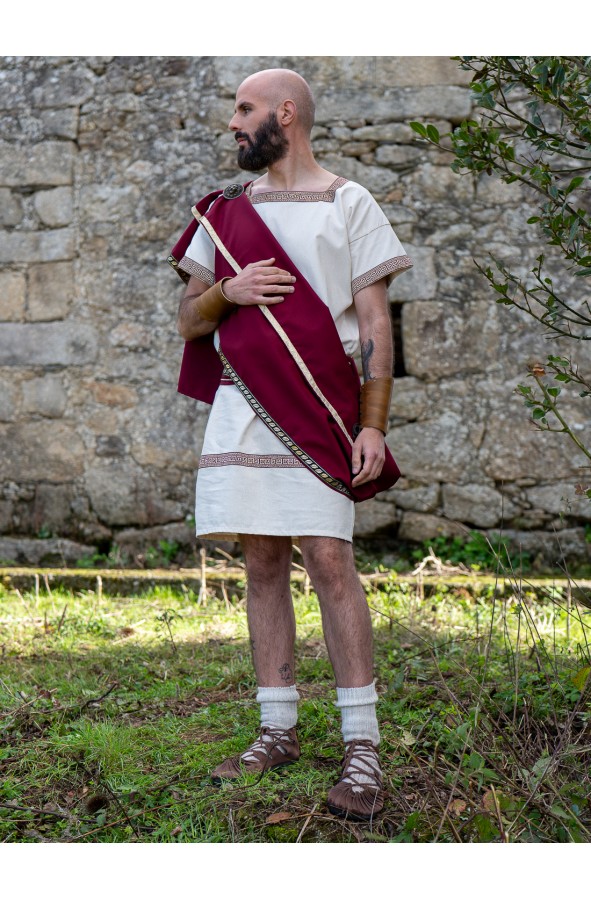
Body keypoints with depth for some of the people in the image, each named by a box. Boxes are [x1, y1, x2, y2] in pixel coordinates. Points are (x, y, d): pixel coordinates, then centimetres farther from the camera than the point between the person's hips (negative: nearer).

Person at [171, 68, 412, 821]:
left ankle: (361, 747, -7)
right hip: (240, 406, 5)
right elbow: (188, 322, 17)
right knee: (262, 566, 5)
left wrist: (374, 424, -10)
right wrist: (225, 292, -6)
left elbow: (374, 322, -1)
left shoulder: (346, 203, 5)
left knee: (329, 560, -11)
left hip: (316, 409, -4)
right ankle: (277, 733, 13)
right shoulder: (225, 212, 17)